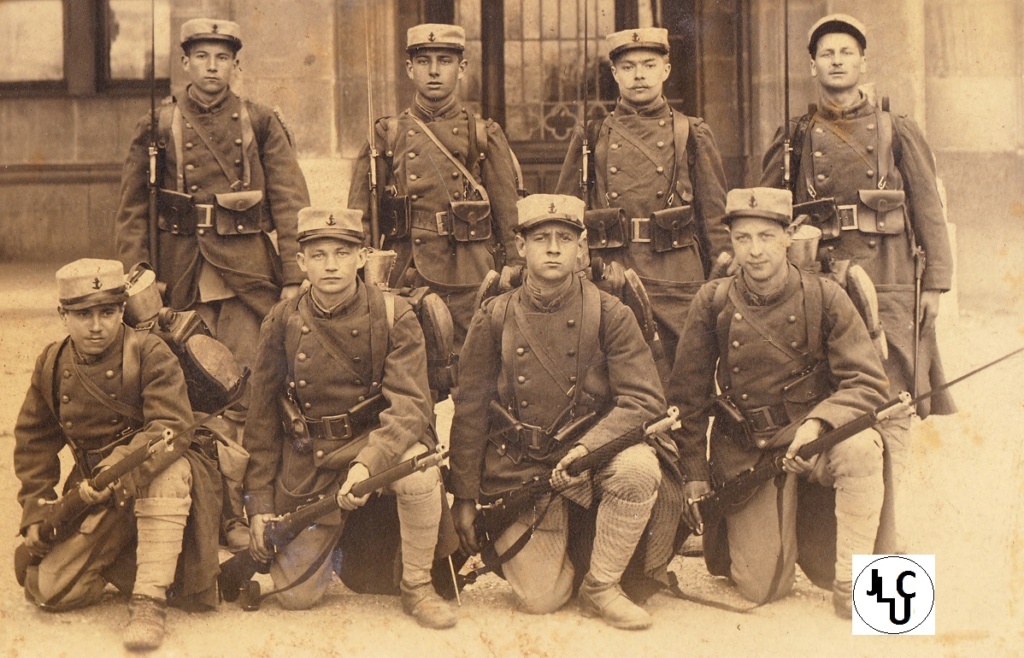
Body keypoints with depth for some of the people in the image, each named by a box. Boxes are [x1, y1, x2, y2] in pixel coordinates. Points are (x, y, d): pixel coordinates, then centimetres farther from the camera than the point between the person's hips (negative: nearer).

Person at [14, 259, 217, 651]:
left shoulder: (149, 353, -12)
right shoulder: (51, 365, 4)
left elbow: (173, 428, -23)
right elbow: (33, 442, 13)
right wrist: (36, 512, 3)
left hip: (154, 477, -4)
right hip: (93, 495, 5)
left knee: (169, 469, -41)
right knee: (47, 590, -10)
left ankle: (150, 599, -35)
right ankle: (123, 562, 20)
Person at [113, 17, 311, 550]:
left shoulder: (262, 124, 7)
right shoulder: (158, 128, 8)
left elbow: (291, 204, 3)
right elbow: (132, 209, 8)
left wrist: (293, 277, -4)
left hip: (248, 273, -1)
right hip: (182, 276, 1)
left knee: (244, 393, -4)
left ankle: (241, 512, 3)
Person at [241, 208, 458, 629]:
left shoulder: (393, 317, -9)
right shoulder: (282, 324, -2)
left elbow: (408, 405, -17)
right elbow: (262, 418, 4)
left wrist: (366, 465, -34)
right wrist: (260, 502, 1)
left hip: (380, 443, -1)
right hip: (308, 462, 2)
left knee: (418, 468, -37)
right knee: (295, 596, -5)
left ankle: (417, 587, -13)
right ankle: (335, 539, 31)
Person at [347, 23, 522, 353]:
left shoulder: (485, 136, 9)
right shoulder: (386, 135, 9)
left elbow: (510, 218, 8)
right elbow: (360, 216, 8)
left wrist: (510, 282, 2)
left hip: (471, 287, 0)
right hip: (404, 284, 0)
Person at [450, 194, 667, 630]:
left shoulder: (609, 315, -5)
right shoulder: (494, 318, -2)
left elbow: (645, 399, -10)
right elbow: (469, 413, 3)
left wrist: (588, 446, -25)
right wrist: (464, 498, 2)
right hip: (519, 472, 0)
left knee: (639, 467, -33)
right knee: (541, 600, -9)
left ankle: (601, 587, -11)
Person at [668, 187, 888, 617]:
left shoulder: (824, 297, -7)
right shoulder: (712, 303, -4)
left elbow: (868, 383, -11)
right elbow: (686, 397, 2)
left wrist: (818, 422, -28)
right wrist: (695, 476, -1)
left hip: (813, 441, 0)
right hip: (746, 456, 0)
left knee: (860, 447, -36)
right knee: (762, 588, -9)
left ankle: (852, 583, -19)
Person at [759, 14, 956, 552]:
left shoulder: (896, 133, 11)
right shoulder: (795, 140, 12)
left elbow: (929, 212, 9)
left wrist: (936, 283, 1)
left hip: (889, 290, 0)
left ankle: (885, 539, 4)